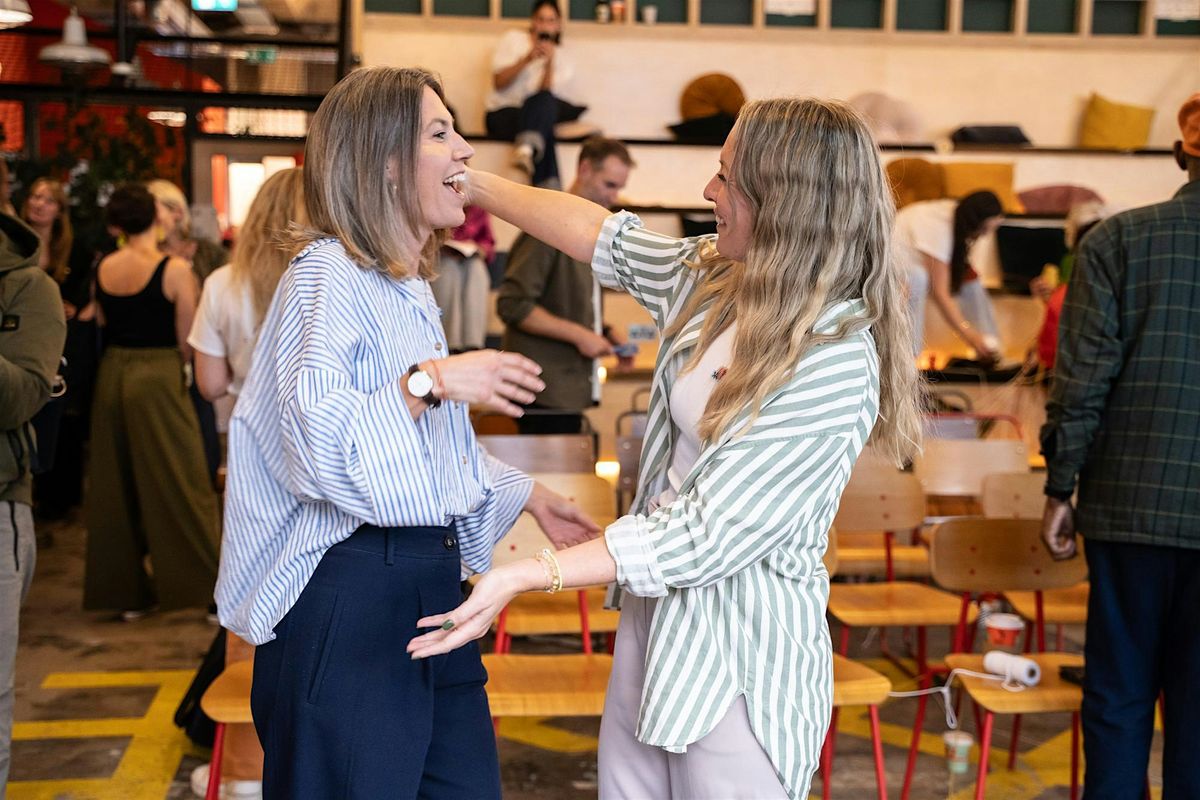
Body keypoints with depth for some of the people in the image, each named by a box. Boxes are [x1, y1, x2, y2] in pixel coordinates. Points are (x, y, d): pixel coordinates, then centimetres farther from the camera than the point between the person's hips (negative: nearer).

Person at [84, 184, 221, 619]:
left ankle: (125, 591, 21)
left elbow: (102, 324, 10)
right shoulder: (175, 269, -12)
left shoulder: (103, 268, 3)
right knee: (178, 485, 2)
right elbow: (187, 342, -9)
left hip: (111, 375, 5)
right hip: (159, 379, -5)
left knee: (115, 486, 13)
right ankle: (208, 587, 9)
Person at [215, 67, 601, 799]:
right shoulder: (329, 274, -13)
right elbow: (318, 446, -25)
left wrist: (533, 498, 26)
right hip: (349, 594, -9)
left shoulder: (410, 289, 16)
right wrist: (432, 381, -28)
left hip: (431, 583, 9)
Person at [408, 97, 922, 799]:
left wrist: (527, 577, -25)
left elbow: (707, 533, -25)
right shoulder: (715, 277, 0)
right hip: (655, 612, 8)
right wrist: (474, 184, 20)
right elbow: (604, 235, 17)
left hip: (742, 658, -7)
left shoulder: (837, 365, -24)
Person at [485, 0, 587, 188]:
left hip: (532, 114, 3)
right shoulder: (513, 39, 8)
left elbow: (549, 95, -4)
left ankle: (527, 146, -56)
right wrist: (527, 60, -13)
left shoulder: (563, 55, 11)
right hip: (502, 114, -3)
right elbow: (498, 83, -4)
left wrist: (549, 64, -17)